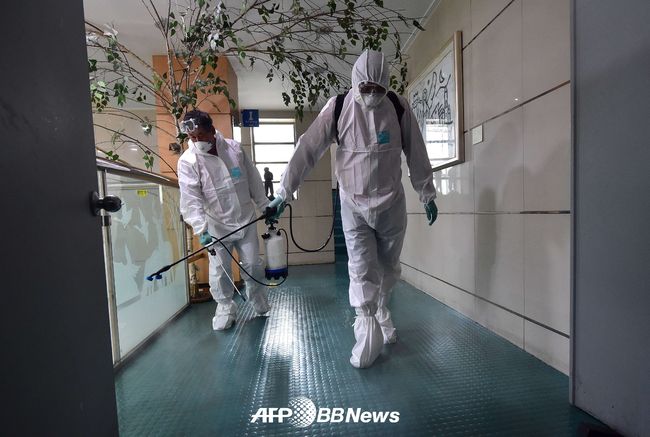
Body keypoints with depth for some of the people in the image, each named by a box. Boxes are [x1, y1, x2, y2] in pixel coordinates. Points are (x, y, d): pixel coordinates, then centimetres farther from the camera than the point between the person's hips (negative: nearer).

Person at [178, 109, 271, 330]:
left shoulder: (234, 148, -1)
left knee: (253, 265, 10)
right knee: (219, 271, 5)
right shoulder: (187, 161, -8)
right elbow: (191, 198, -17)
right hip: (216, 227, -2)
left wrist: (265, 206, 9)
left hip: (245, 220, 2)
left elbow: (253, 179, 6)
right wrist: (201, 229, -29)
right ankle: (225, 308, 29)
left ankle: (261, 304, 35)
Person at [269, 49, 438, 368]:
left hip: (391, 203, 2)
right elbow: (307, 149, -9)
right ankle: (369, 335, 15)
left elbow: (416, 154, 4)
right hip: (353, 204, -2)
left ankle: (381, 313, 41)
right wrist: (283, 192, -11)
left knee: (388, 268, 14)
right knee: (361, 271, -2)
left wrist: (427, 194, 9)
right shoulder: (338, 108, -7)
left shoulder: (398, 107, -3)